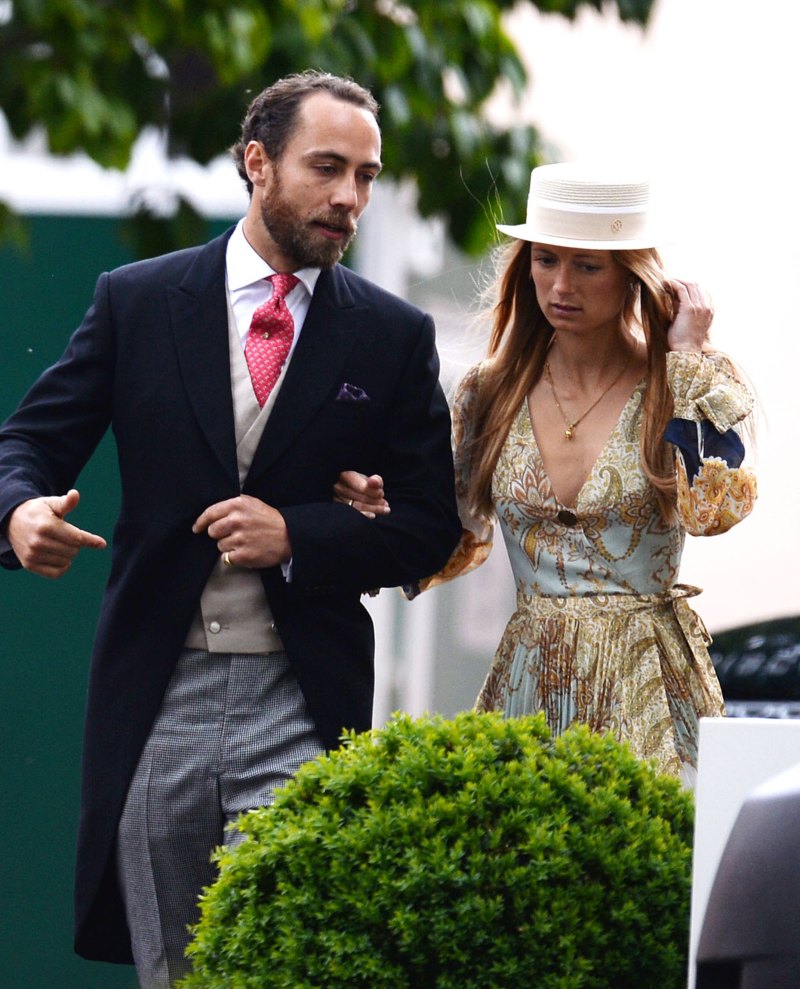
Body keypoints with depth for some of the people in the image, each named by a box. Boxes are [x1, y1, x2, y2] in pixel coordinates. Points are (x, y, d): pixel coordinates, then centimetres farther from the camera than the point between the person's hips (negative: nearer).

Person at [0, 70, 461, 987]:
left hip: (298, 706, -1)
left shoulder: (393, 336, 5)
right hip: (155, 696, 1)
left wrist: (298, 535, -12)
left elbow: (428, 526, 5)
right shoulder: (135, 302, 5)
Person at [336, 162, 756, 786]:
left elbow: (716, 508, -20)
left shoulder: (681, 384, -2)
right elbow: (457, 542, 14)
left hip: (648, 688, -3)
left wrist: (690, 359, -13)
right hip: (528, 685, 3)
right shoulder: (491, 395, 7)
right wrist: (383, 504, -6)